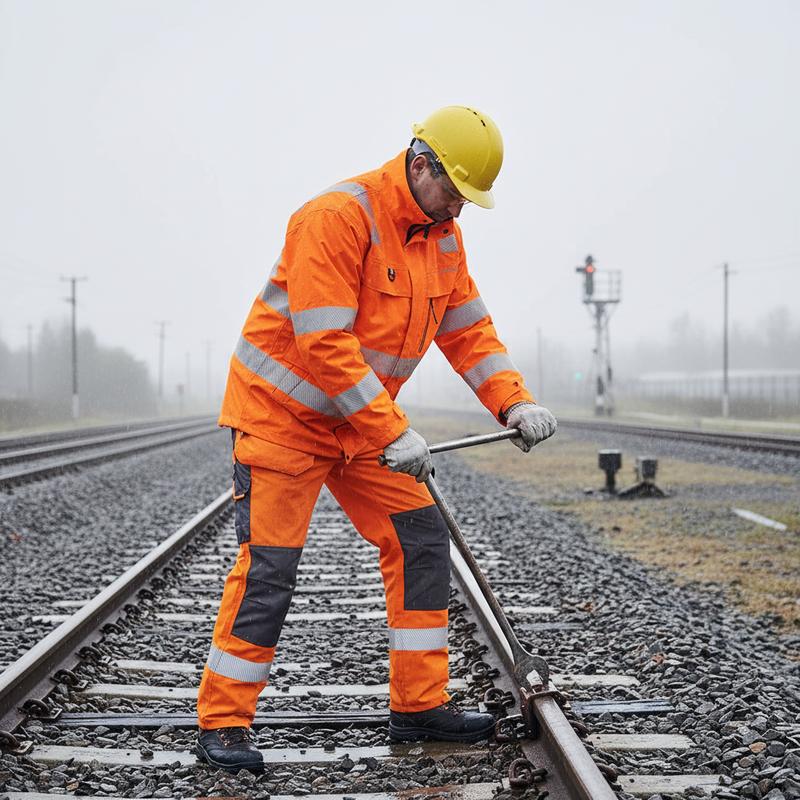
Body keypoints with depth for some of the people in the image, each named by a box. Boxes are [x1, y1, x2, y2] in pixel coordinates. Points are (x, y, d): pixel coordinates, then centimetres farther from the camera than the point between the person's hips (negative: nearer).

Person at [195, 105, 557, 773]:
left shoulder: (443, 235, 5)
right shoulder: (338, 217, -23)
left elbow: (469, 329, 10)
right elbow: (324, 343, -28)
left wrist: (516, 403, -6)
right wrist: (393, 431, -27)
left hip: (361, 421, 8)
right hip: (282, 412, -8)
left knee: (422, 541, 3)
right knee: (268, 565, -9)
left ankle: (420, 706, 13)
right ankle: (222, 724, 2)